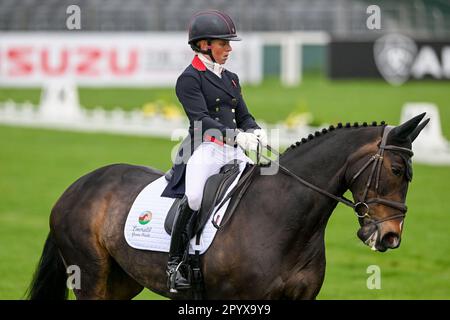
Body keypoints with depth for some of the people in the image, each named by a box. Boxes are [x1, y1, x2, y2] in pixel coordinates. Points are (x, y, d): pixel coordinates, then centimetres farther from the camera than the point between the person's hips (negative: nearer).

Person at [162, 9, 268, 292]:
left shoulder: (230, 79, 20)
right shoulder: (190, 79, -3)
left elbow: (243, 116, 19)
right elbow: (202, 119, -14)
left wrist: (256, 132, -5)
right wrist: (237, 136, -27)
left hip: (233, 151, 8)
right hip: (205, 148, -8)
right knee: (194, 197, -30)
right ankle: (174, 263, -21)